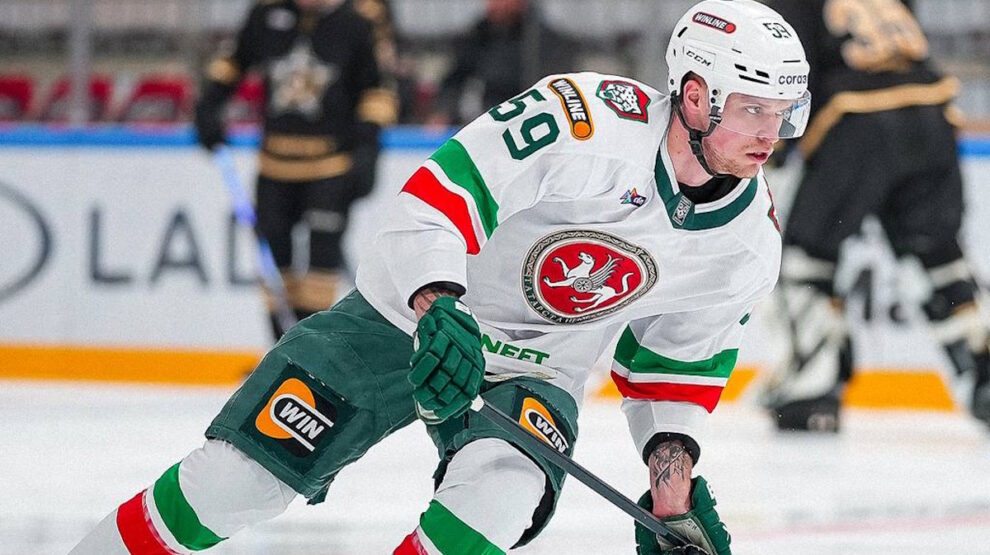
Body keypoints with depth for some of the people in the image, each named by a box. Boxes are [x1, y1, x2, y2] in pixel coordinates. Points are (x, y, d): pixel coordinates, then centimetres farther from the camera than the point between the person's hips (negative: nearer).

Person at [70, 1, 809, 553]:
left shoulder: (749, 239, -6)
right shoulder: (588, 119, -26)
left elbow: (687, 352, 10)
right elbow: (437, 195, -29)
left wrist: (674, 474, 0)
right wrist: (439, 308, -42)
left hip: (534, 369, 4)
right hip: (411, 316, -4)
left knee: (500, 494, -29)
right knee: (238, 477, -12)